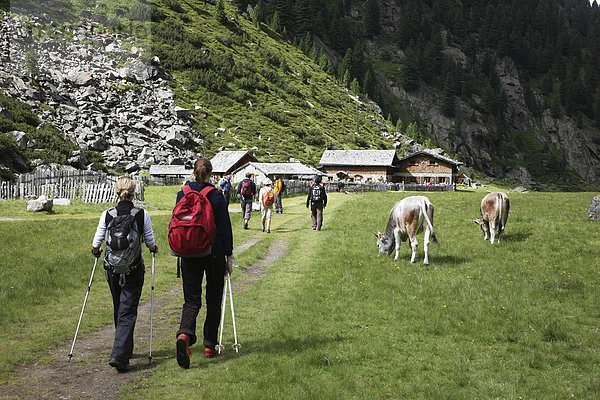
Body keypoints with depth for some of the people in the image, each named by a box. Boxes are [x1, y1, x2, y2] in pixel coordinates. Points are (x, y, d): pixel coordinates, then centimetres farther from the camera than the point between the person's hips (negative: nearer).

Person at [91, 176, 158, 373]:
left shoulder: (107, 214, -3)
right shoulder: (142, 215, -7)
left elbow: (96, 244, 0)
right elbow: (150, 242, -1)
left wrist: (96, 251, 22)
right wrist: (154, 248, 22)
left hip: (112, 268, 3)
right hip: (134, 269, -3)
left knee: (120, 310, 20)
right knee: (127, 312, -2)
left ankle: (125, 349, 33)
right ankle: (119, 355, -17)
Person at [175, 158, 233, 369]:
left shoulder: (182, 195, 0)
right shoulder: (217, 196, -9)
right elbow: (225, 227, -7)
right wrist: (228, 256, 1)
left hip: (189, 255, 2)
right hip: (214, 254, -2)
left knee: (191, 300, 5)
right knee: (213, 300, 12)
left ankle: (184, 334, -23)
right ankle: (210, 346, 16)